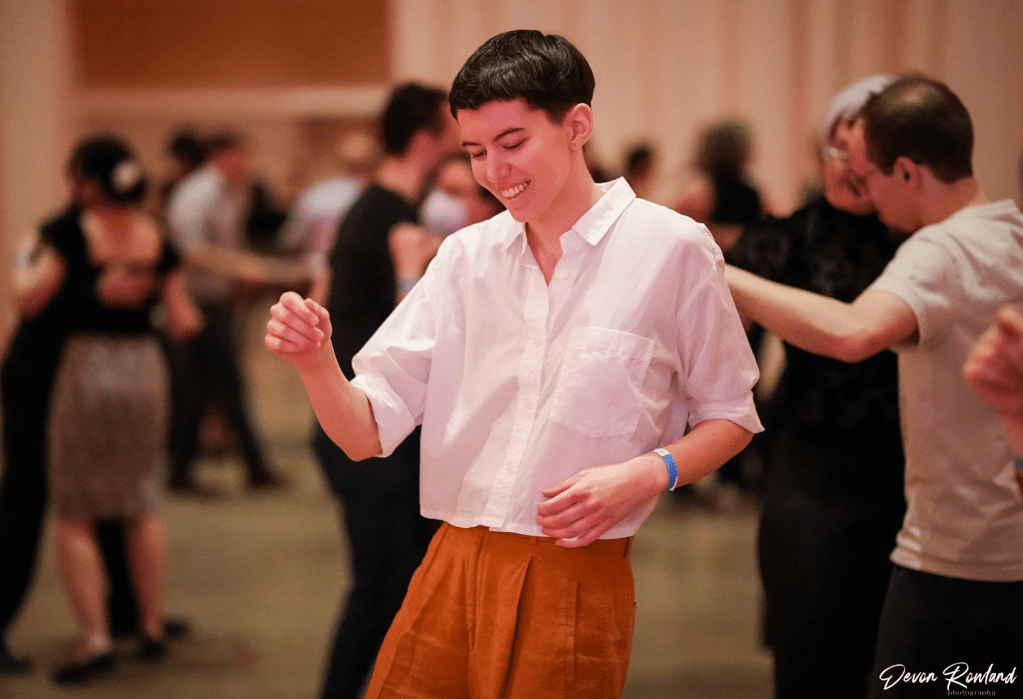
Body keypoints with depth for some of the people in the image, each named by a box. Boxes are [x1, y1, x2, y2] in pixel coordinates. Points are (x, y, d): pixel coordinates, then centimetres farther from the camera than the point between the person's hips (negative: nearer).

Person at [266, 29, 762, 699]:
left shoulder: (673, 248, -4)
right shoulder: (465, 255, 6)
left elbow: (731, 417, 4)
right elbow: (367, 431, 3)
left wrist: (646, 473, -14)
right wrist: (316, 363, -17)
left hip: (577, 582, -3)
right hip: (451, 570, 3)